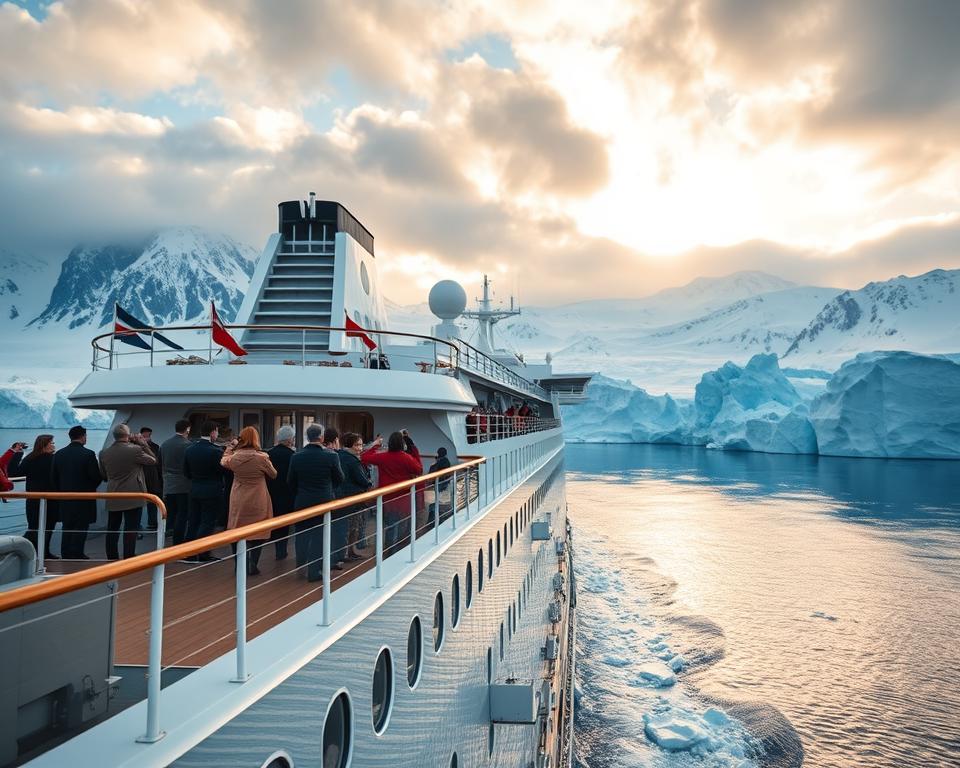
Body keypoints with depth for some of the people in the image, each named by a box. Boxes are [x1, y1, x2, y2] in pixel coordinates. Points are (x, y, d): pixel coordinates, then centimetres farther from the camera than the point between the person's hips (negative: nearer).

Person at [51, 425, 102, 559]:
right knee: (80, 528, 2)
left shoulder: (59, 454, 2)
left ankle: (66, 555, 19)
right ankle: (77, 556, 4)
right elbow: (96, 477, -14)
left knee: (67, 528, 14)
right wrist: (91, 488, 8)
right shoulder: (88, 454, -14)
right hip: (84, 498, -5)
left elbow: (53, 478, 5)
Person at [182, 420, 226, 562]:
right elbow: (224, 469, -12)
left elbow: (186, 473, 6)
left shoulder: (189, 450, 1)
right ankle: (203, 554, 5)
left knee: (193, 521, 13)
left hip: (194, 491, 6)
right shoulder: (216, 451, -19)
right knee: (208, 522, 2)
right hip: (212, 492, -6)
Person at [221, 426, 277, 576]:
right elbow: (273, 475, 2)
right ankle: (253, 567, 7)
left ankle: (240, 566, 19)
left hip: (238, 503, 3)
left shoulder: (233, 457, -6)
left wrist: (231, 446, 27)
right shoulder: (262, 458, -15)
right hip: (258, 503, -3)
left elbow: (223, 461, 19)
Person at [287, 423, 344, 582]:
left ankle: (301, 566, 32)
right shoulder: (331, 456, -15)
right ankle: (315, 571, 11)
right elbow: (340, 479, -3)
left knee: (302, 534, 18)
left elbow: (290, 482, 3)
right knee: (320, 536, 7)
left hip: (302, 502, 3)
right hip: (324, 501, -3)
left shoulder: (296, 456, -6)